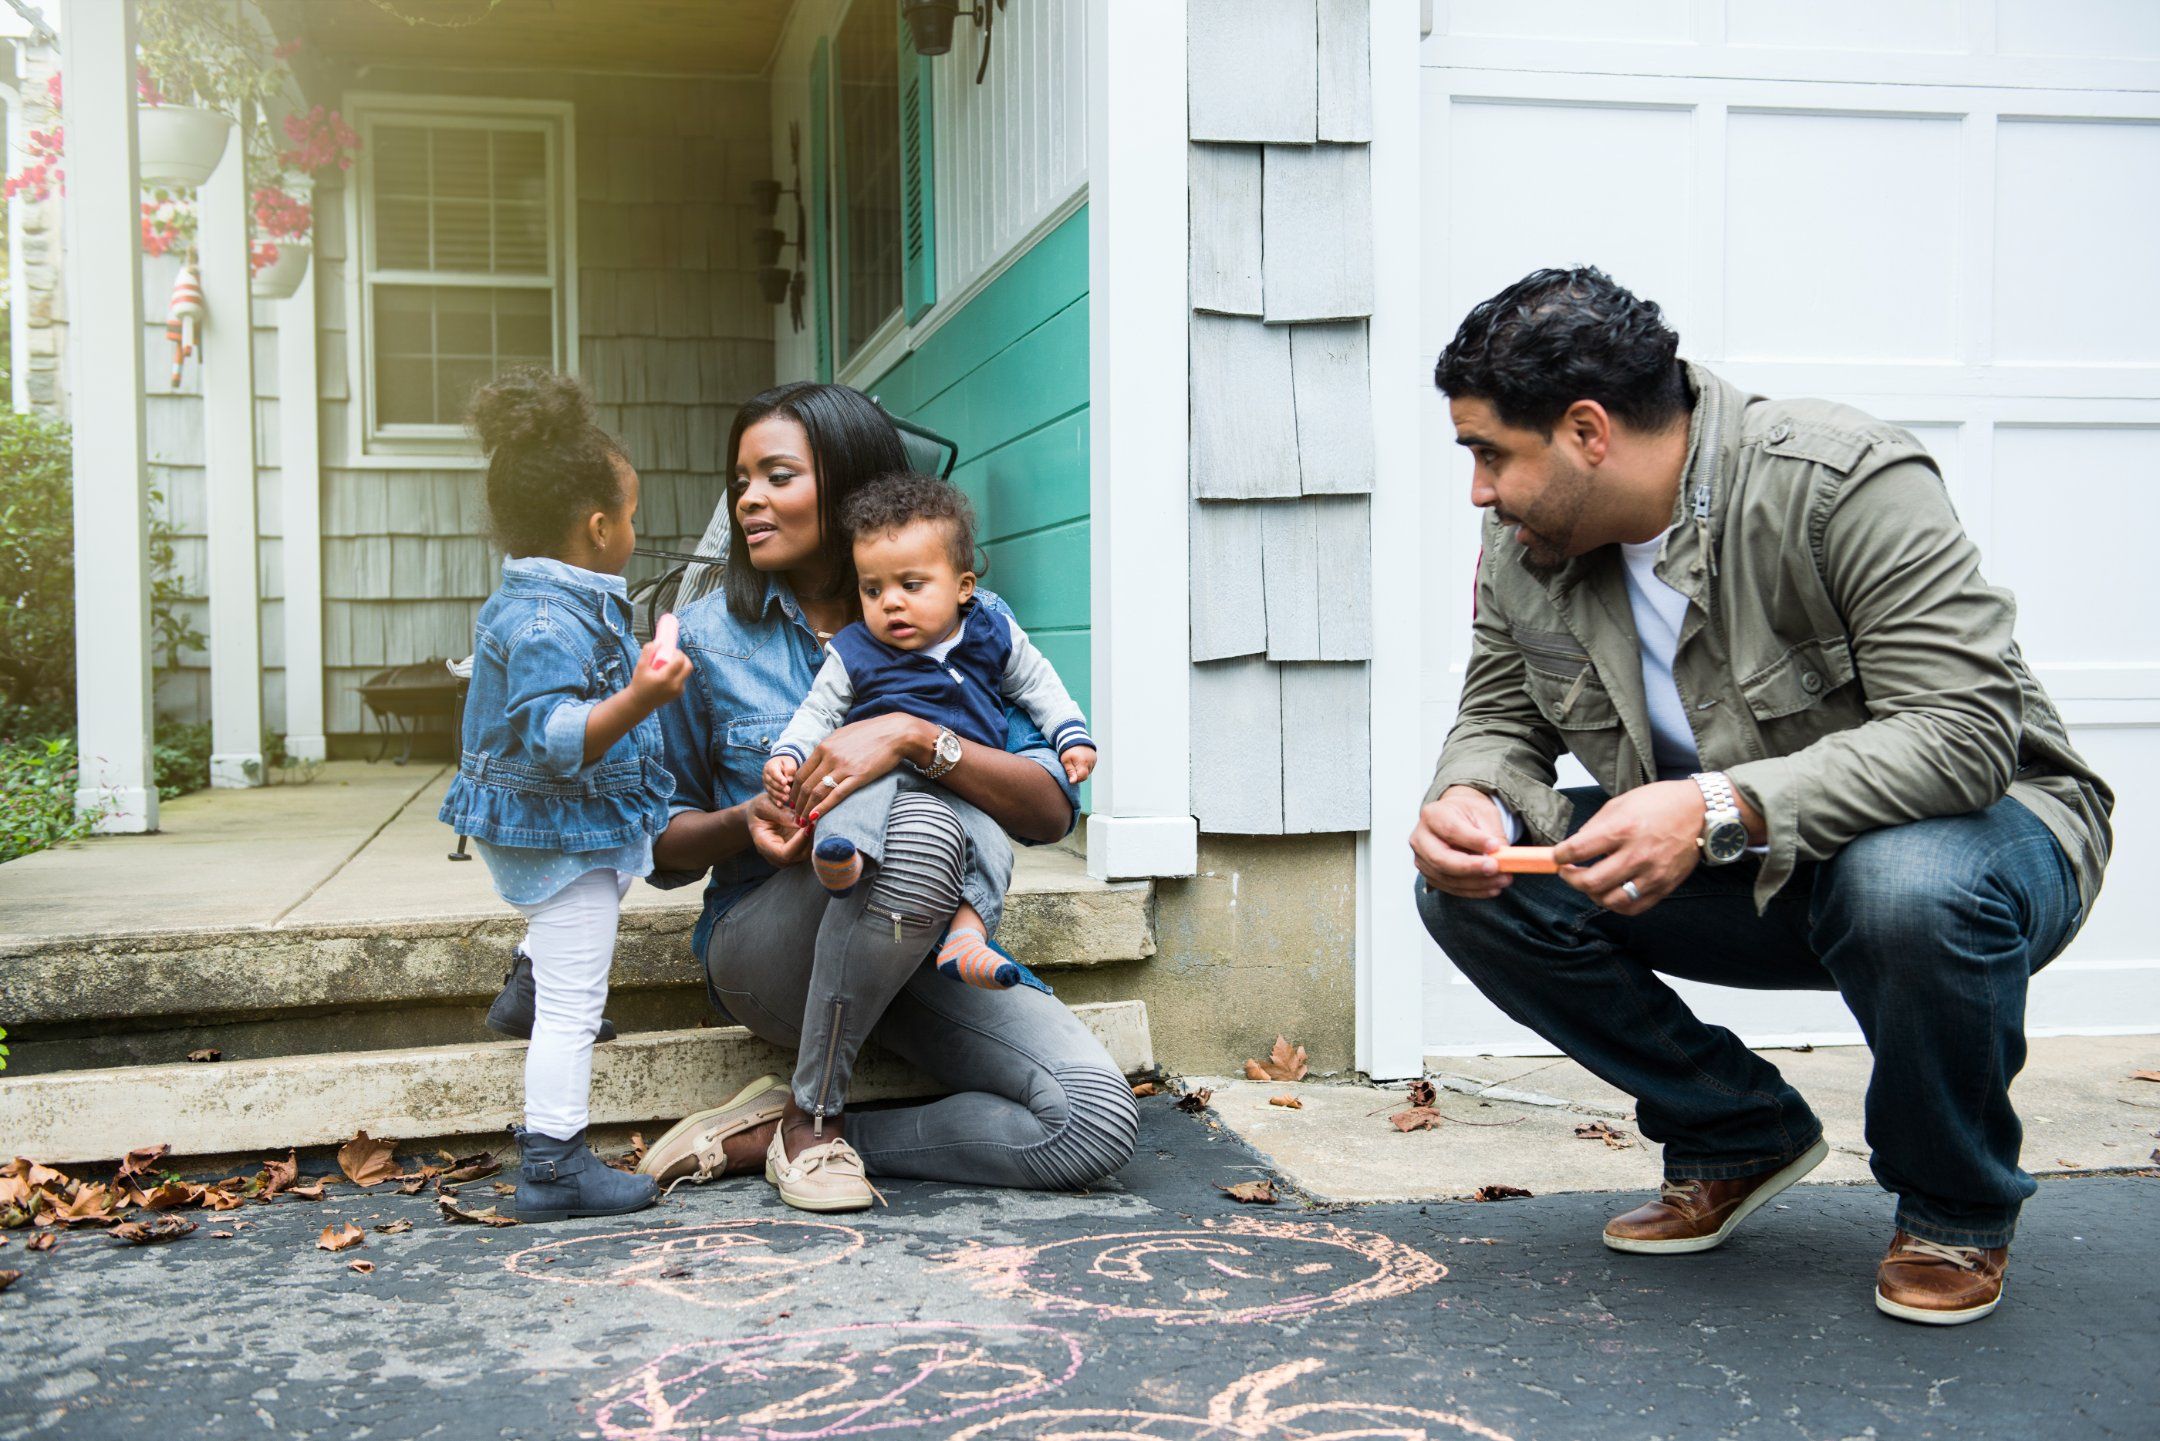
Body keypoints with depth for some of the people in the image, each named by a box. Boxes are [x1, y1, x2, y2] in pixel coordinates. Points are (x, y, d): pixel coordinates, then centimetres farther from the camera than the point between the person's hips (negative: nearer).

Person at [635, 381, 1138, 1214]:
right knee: (920, 823, -35)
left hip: (922, 953, 2)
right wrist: (744, 823, -15)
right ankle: (813, 1115, -16)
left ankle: (778, 1136, -10)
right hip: (764, 948, -2)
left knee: (1097, 1122, -22)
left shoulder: (969, 623, 0)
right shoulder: (711, 635, 2)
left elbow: (1051, 810, -11)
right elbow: (664, 847, 8)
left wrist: (912, 736, -25)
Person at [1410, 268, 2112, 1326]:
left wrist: (1720, 809, -43)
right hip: (1739, 877, 6)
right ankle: (1738, 1137, 7)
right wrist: (1472, 800, -22)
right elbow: (1500, 719, 4)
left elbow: (1965, 732, -31)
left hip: (1986, 819, -5)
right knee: (1470, 885, -13)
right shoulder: (1522, 548, -6)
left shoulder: (1843, 482, -25)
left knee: (1910, 888, -41)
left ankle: (1957, 1210, -7)